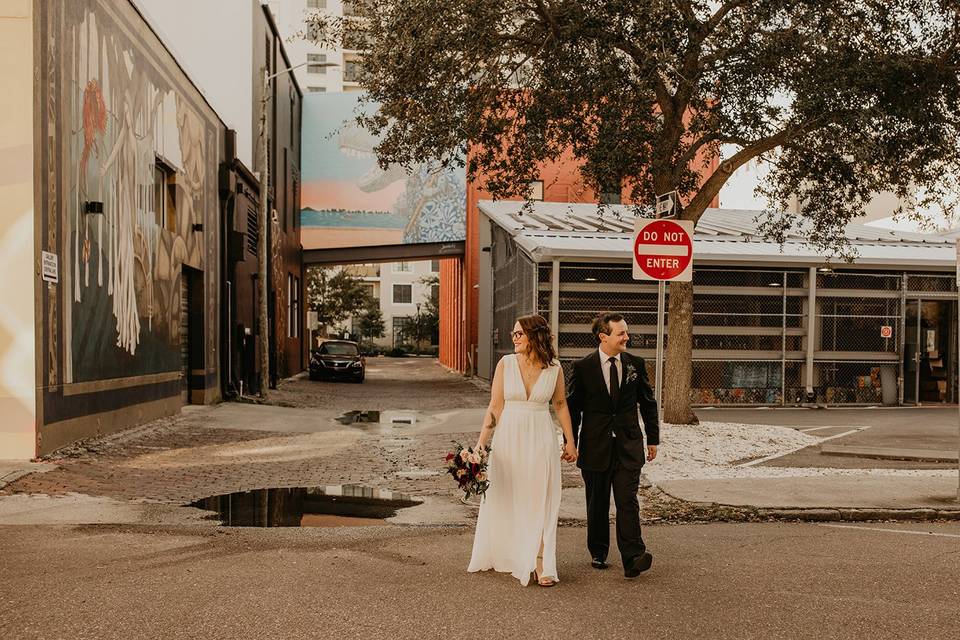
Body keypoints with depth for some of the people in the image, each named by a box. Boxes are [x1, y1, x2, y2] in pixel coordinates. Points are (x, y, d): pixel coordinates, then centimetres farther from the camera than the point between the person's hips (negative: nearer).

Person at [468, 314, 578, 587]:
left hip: (540, 440, 0)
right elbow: (495, 406, -2)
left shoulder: (554, 369, -3)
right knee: (506, 500, 10)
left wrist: (570, 441, 10)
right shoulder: (505, 364, -4)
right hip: (508, 438, 1)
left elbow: (560, 405, 11)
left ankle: (539, 564, 7)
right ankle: (507, 556, 27)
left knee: (539, 502, 2)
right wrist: (481, 442, -7)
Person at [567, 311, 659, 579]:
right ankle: (598, 553, 24)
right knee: (597, 504, 10)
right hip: (595, 446, 0)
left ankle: (632, 559, -12)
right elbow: (573, 407, 2)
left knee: (628, 502, -9)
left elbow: (648, 403, 12)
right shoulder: (583, 367, -3)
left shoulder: (635, 364, 4)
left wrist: (653, 439, 11)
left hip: (628, 446, 1)